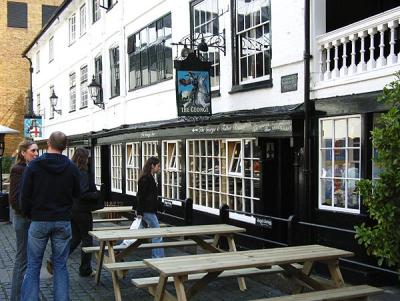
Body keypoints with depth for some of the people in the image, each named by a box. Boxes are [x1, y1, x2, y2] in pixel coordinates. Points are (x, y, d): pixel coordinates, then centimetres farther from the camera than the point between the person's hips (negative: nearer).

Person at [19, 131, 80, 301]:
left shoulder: (34, 165, -7)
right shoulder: (72, 168, -3)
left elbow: (25, 195, -5)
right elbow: (76, 194, 7)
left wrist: (27, 214, 11)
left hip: (39, 221, -1)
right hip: (63, 222, 1)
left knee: (33, 266, 7)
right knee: (60, 265, 9)